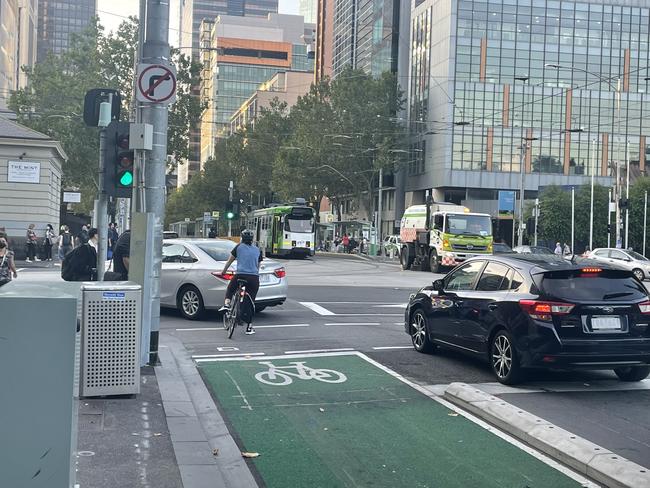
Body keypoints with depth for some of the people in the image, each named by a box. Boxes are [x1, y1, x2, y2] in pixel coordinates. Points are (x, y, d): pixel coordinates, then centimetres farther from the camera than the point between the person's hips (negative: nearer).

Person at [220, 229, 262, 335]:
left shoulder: (239, 247, 7)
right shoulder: (257, 250, 14)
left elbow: (229, 261, 14)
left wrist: (223, 271, 27)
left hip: (240, 275, -2)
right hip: (254, 278, 2)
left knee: (230, 289, 29)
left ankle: (226, 304, 2)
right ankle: (249, 328, 11)